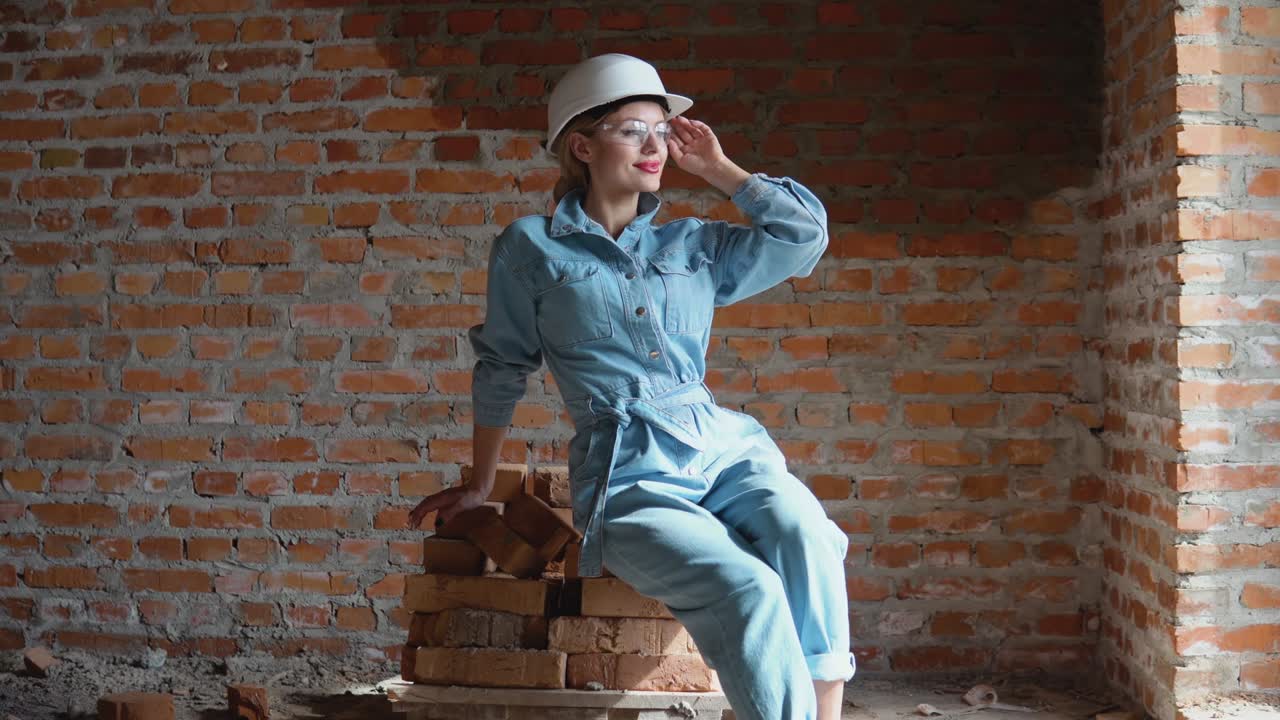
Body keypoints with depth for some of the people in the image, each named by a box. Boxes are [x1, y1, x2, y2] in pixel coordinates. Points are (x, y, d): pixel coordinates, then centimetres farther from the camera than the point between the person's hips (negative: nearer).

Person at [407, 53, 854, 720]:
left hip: (726, 448, 4)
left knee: (805, 538, -32)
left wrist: (717, 168, 16)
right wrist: (479, 484, 22)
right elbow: (501, 368, 16)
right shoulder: (531, 248, 9)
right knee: (747, 591, -32)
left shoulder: (694, 245, 19)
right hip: (629, 478, -3)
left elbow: (804, 235, 12)